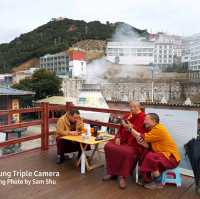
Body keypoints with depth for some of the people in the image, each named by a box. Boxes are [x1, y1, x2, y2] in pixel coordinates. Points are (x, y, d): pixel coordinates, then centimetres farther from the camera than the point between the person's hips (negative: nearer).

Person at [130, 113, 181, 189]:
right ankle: (146, 177, 8)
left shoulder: (158, 129, -21)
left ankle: (158, 182, -7)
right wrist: (142, 143, -20)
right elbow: (149, 146, 1)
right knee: (144, 153, -4)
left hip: (172, 158, -9)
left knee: (150, 156, -27)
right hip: (164, 155, 9)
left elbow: (142, 137, -21)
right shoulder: (153, 129, 7)